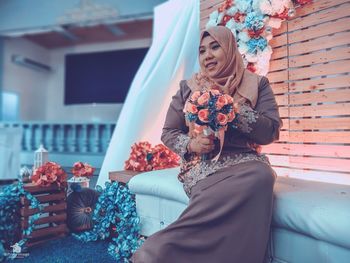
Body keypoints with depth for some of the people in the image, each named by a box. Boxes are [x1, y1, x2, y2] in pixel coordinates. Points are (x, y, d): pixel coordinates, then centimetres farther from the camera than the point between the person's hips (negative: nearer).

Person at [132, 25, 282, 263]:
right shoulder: (188, 87, 10)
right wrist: (191, 144, -12)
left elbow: (270, 133, -2)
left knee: (261, 175, -36)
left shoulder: (257, 84, 9)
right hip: (202, 163, -1)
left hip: (243, 161, 2)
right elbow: (168, 133, 11)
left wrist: (231, 103, -11)